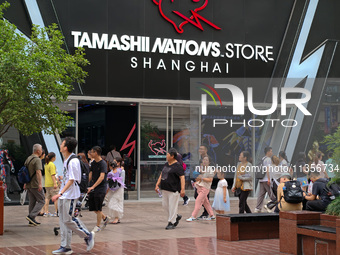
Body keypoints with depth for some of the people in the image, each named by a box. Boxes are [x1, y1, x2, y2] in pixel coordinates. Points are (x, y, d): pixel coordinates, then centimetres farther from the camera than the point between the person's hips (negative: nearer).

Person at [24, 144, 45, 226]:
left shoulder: (28, 159, 14)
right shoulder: (37, 160, -14)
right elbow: (38, 172, -23)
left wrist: (25, 183, 25)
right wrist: (40, 183, -27)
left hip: (28, 185, 8)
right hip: (35, 185, -8)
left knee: (32, 202, 12)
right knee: (41, 201, -1)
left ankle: (32, 220, 12)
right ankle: (31, 216, -13)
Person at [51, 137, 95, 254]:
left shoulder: (73, 161, -18)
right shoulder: (66, 160, 12)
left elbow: (71, 180, -22)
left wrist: (60, 193, -27)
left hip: (70, 195, -9)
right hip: (63, 195, 9)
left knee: (68, 220, -7)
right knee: (63, 221, 9)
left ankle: (88, 235, 11)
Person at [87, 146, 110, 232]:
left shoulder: (103, 163, -14)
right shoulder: (93, 163, 11)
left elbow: (102, 177, -23)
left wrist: (93, 187, -30)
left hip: (101, 188, -8)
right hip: (93, 188, 8)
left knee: (98, 208, -3)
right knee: (93, 208, 9)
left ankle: (98, 226, 8)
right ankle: (105, 218, 29)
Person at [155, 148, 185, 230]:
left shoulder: (177, 166, -12)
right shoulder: (166, 164, 13)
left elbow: (182, 178, -18)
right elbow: (161, 175, 20)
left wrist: (182, 189, -25)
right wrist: (157, 185, 13)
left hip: (173, 190, -9)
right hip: (165, 189, 9)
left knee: (172, 206, -4)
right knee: (165, 205, 12)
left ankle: (171, 223, 5)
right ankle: (176, 216, 29)